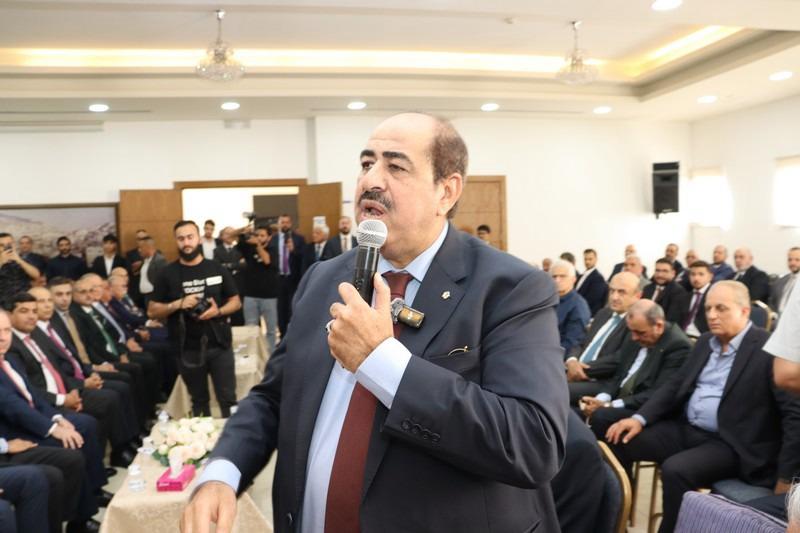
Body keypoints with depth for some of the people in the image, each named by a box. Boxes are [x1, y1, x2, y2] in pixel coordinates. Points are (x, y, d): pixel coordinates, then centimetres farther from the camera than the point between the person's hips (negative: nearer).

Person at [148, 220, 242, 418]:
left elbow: (236, 302, 6)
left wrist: (218, 311, -14)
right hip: (188, 350, 1)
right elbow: (152, 311, 2)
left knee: (228, 399, 2)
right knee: (199, 402, 15)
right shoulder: (168, 273, 1)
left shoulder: (217, 269, 3)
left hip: (219, 345, 0)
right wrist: (178, 304, -15)